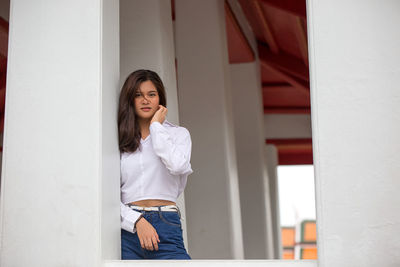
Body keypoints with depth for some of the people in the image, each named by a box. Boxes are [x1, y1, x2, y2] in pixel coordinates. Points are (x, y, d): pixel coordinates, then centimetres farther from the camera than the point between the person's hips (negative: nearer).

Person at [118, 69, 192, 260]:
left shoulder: (178, 133, 11)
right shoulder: (120, 140, 12)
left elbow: (177, 165, -12)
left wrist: (156, 126, 0)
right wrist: (137, 221, -9)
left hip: (166, 226, -1)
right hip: (127, 229, 1)